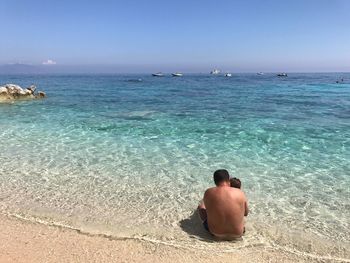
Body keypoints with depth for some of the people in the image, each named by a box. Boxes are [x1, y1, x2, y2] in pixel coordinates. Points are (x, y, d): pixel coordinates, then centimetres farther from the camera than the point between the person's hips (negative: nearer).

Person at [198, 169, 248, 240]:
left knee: (201, 206, 25)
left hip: (215, 233, -1)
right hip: (237, 234, 1)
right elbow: (246, 213, 1)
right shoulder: (239, 193, -13)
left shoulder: (209, 192, -16)